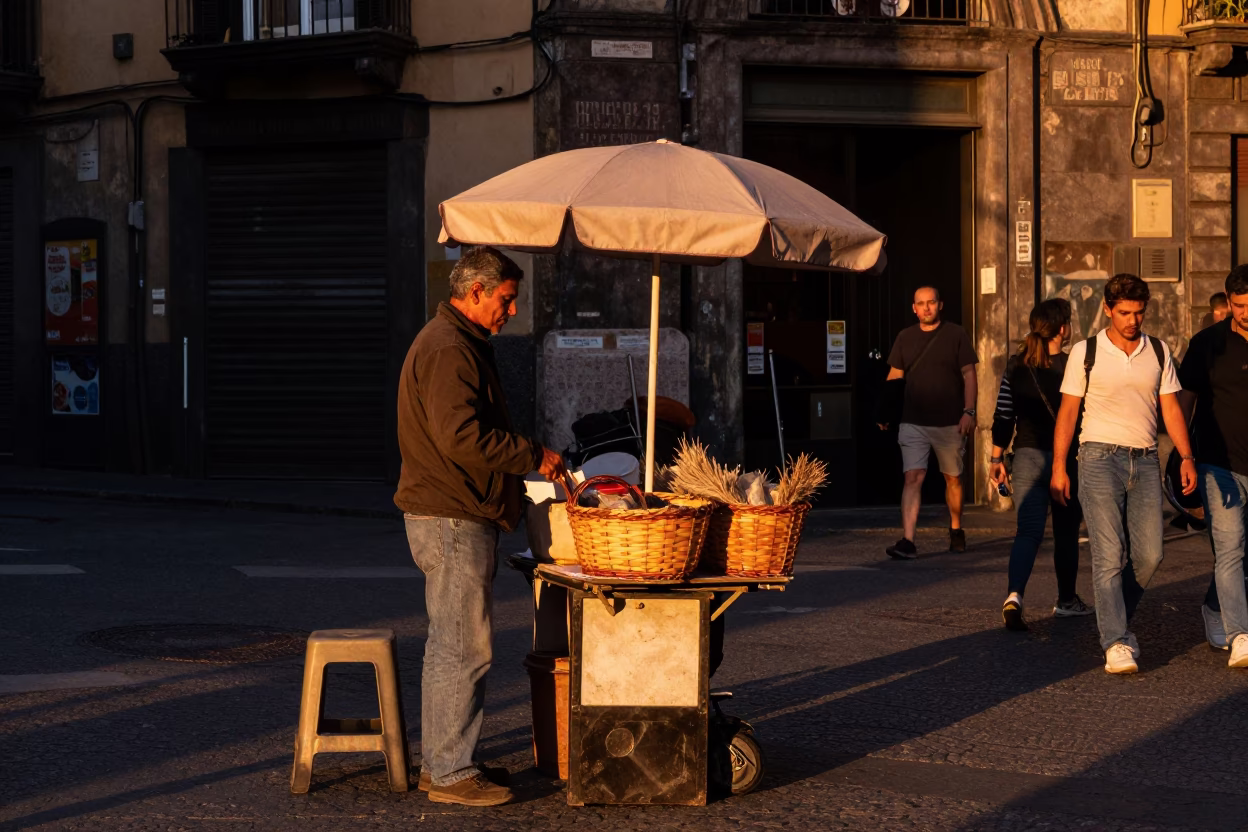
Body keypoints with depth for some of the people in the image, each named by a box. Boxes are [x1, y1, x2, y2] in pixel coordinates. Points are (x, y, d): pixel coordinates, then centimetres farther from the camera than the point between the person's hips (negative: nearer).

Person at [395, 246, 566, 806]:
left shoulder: (459, 344, 19)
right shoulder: (449, 350, -16)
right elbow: (462, 436, -25)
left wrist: (529, 459, 15)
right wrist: (534, 456, -17)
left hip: (451, 515, 11)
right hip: (451, 519, -11)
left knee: (449, 643, 15)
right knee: (464, 647, -8)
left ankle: (439, 760, 22)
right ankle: (449, 774, -5)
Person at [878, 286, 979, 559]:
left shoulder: (956, 335, 2)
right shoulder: (905, 338, 8)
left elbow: (969, 375, 1)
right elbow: (894, 377, 11)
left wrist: (969, 411, -9)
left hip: (950, 423, -1)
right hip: (913, 422, 1)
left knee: (953, 478, 12)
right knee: (913, 477, -10)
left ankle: (956, 531, 32)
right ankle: (907, 541, -16)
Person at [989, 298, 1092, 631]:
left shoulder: (1015, 367, 2)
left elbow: (1003, 417, 5)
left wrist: (997, 458, 13)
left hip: (1027, 456, 3)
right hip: (1065, 456, -3)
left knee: (1028, 531, 0)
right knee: (1066, 531, 15)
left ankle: (1015, 594, -23)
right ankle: (1067, 600, 28)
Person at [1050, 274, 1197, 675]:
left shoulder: (1158, 352, 11)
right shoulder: (1085, 353, 2)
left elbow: (1170, 408, 11)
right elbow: (1068, 411, 4)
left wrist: (1187, 456, -2)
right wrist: (1059, 467, -1)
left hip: (1144, 461, 4)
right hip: (1100, 459, -3)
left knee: (1149, 554, -1)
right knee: (1109, 554, -12)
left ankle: (1114, 622, 22)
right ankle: (1116, 642, -14)